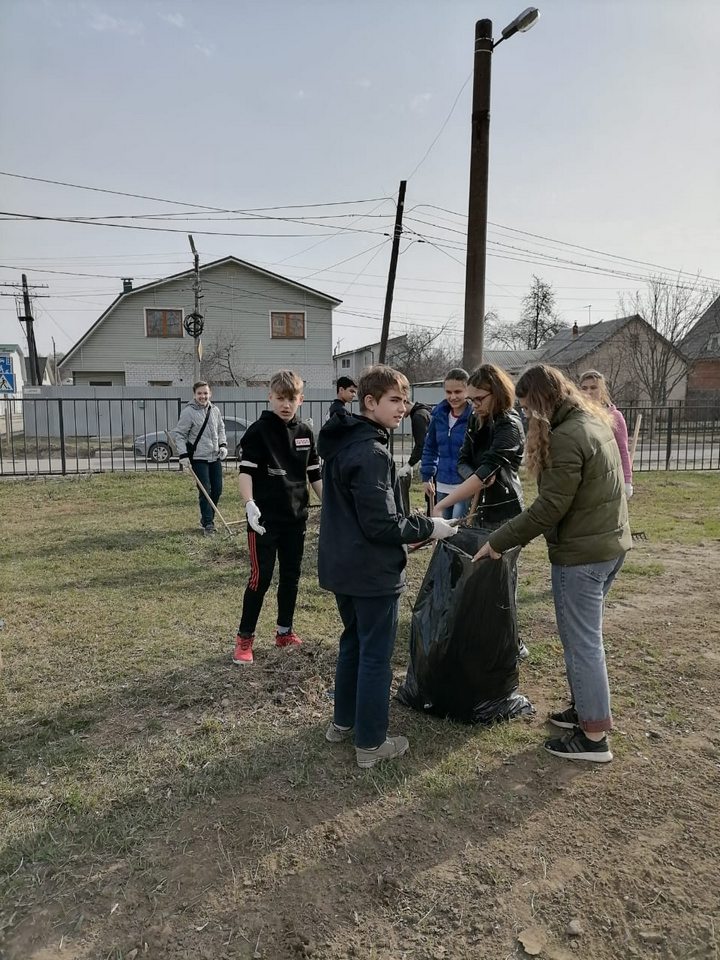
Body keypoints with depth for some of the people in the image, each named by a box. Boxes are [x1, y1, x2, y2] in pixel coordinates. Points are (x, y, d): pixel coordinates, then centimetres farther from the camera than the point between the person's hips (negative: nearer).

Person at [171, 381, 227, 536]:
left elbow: (220, 429, 20)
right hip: (198, 458, -6)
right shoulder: (188, 412, -10)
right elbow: (179, 434, -7)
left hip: (215, 457, 6)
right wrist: (183, 455, -14)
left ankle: (207, 518, 26)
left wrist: (223, 445, 5)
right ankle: (208, 523, 1)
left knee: (217, 489, 8)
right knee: (205, 490, -8)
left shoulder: (215, 411, 6)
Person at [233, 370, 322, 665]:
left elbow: (314, 474, 13)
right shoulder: (258, 431, -8)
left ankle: (285, 631, 27)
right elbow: (246, 471, -14)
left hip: (295, 517, 5)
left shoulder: (305, 433, 8)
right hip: (265, 519, -5)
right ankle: (244, 638, 10)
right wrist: (249, 503, -29)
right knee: (261, 577, -3)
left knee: (291, 575, 12)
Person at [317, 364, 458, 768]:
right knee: (376, 655, 4)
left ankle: (343, 722, 36)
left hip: (343, 566, 9)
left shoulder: (341, 443, 8)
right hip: (373, 572, -9)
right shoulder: (372, 453, -23)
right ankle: (371, 743, 17)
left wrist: (413, 527, 14)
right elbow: (382, 524, -25)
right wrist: (428, 528, -11)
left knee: (353, 642, 22)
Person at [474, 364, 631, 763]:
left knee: (581, 641, 2)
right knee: (585, 635, 20)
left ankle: (594, 736, 13)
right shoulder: (595, 422, 9)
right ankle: (586, 707, 34)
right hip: (610, 543, 10)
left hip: (581, 553, -10)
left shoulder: (565, 437, -22)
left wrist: (497, 541, -16)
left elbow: (548, 509, -23)